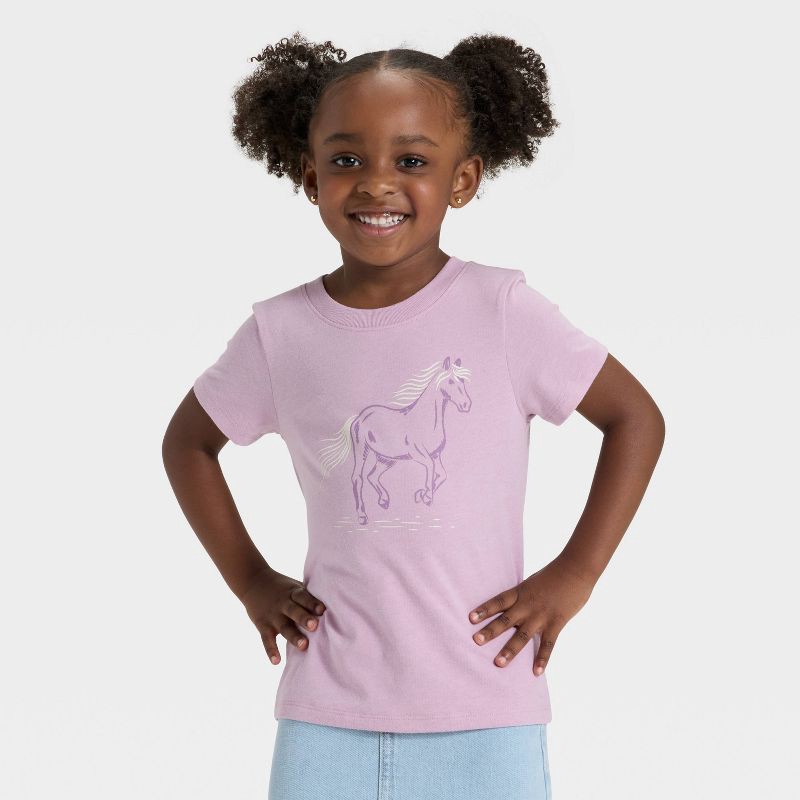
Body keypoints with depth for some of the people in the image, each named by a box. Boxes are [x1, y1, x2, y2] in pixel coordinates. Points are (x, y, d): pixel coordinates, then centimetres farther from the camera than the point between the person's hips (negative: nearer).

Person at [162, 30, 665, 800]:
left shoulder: (504, 310, -6)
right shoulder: (280, 331, 1)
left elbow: (637, 419, 2)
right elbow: (187, 442, 17)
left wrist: (573, 576, -3)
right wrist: (250, 581, 10)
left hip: (485, 713, -2)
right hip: (325, 720, 2)